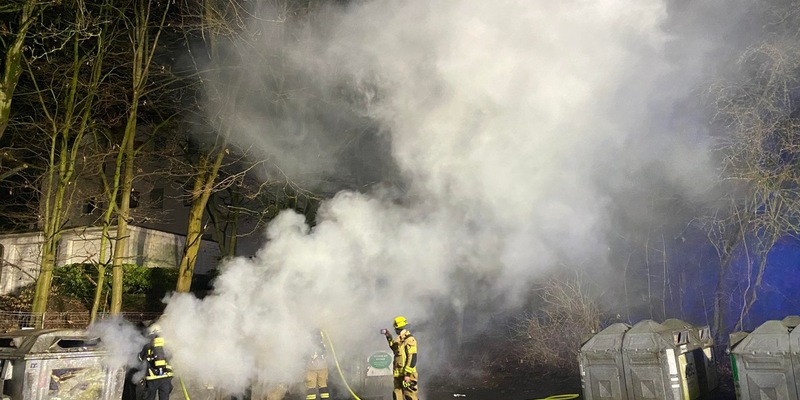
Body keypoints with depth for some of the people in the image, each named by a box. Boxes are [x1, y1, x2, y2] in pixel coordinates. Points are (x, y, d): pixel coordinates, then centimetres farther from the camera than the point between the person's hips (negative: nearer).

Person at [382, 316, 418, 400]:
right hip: (399, 374, 9)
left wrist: (408, 374, -22)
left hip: (407, 375, -9)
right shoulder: (400, 339, 14)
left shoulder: (410, 339, -14)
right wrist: (389, 338, 25)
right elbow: (395, 349, 34)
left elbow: (412, 358, -20)